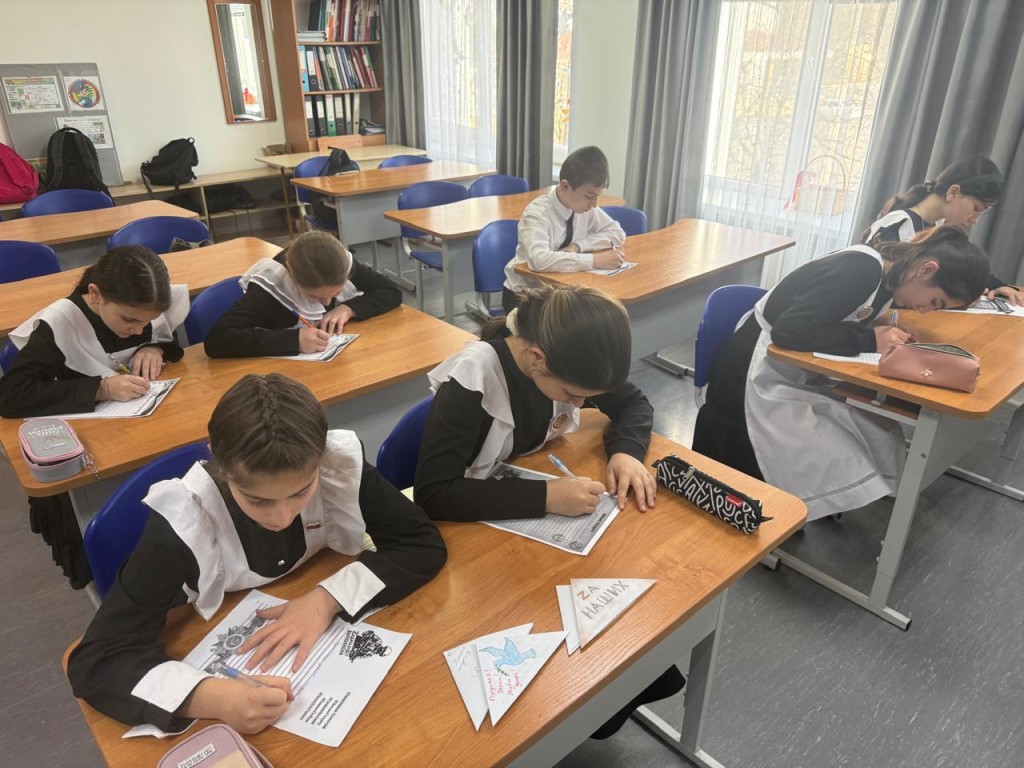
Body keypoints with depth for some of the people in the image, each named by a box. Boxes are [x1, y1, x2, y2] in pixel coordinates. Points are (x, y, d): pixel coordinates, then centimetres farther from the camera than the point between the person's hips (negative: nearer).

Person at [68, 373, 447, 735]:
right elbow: (97, 659, -23)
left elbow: (423, 544, -15)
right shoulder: (182, 520, -25)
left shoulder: (341, 462, -22)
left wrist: (328, 596, -27)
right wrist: (213, 697, -40)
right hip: (236, 679, -1)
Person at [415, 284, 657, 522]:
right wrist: (544, 497, -36)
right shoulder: (471, 382, -28)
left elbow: (633, 403, 0)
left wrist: (625, 451, -20)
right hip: (482, 516, -3)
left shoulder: (566, 359, -13)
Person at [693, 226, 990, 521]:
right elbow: (788, 331, -31)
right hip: (760, 379, -9)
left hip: (798, 376, 9)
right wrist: (870, 340, -24)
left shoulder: (883, 272, 3)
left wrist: (879, 325, -5)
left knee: (880, 443, 0)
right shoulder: (862, 270, -25)